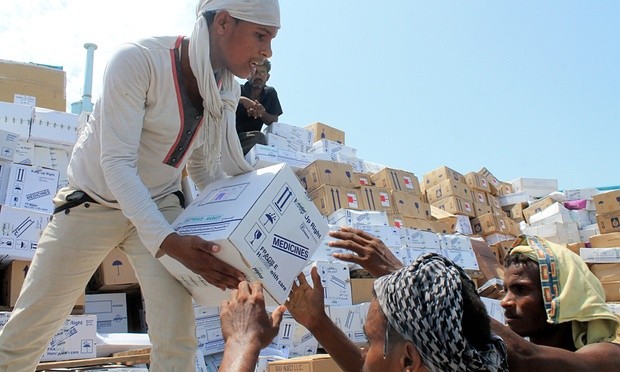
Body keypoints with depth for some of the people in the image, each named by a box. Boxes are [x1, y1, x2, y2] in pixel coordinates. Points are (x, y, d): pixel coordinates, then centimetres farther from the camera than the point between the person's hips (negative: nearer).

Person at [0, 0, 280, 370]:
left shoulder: (228, 90, -7)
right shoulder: (138, 59, -24)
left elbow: (204, 167, 2)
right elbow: (117, 161, -29)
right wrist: (168, 242, -40)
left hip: (161, 204, 4)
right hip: (93, 202, -3)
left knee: (177, 340, -9)